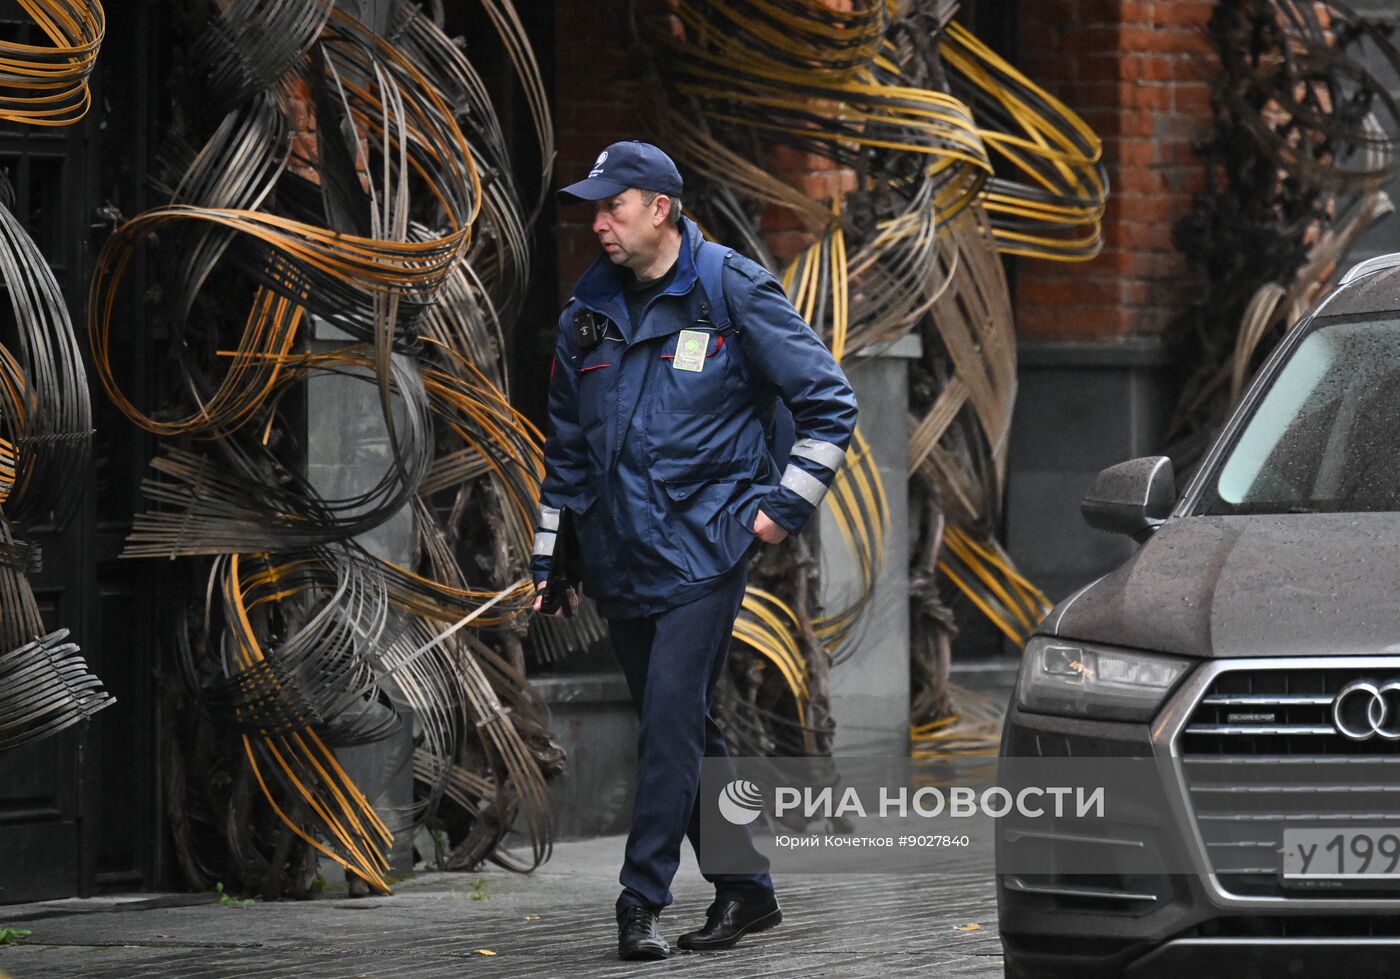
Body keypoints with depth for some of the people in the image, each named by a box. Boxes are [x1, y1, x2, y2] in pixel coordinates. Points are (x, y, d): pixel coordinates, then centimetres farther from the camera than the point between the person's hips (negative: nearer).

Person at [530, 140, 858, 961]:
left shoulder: (734, 293, -6)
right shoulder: (590, 309, 11)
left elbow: (830, 401, -1)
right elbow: (566, 445, 20)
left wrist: (786, 506, -6)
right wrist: (548, 560, 17)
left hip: (702, 550, -6)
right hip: (620, 559, 6)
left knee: (672, 722, -13)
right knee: (685, 732, 10)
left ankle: (643, 900, -12)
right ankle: (747, 888, 18)